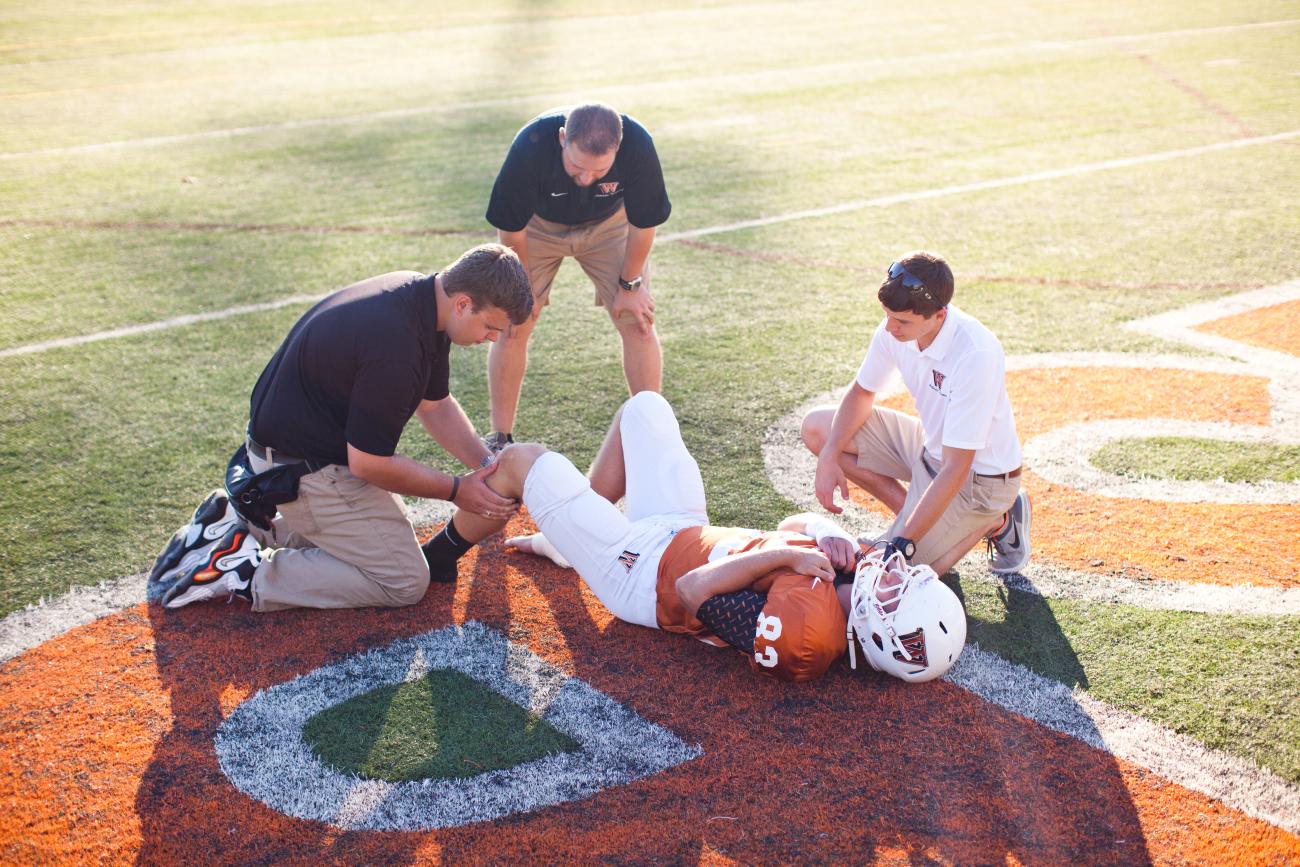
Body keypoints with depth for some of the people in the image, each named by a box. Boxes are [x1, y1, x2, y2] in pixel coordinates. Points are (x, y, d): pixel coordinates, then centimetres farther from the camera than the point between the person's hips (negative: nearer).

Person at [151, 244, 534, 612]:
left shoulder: (422, 296, -2)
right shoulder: (395, 346, -33)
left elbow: (435, 404, 11)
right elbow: (370, 463, -23)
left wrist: (488, 466, 1)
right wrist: (456, 490, -11)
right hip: (307, 468, -10)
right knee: (405, 582, -5)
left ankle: (240, 521, 17)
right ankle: (247, 574, -6)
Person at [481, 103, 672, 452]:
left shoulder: (638, 146, -37)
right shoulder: (530, 146, -40)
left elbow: (644, 222, -18)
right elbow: (511, 227, -22)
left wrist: (630, 283, -8)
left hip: (608, 222, 1)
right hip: (539, 224, -1)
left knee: (638, 323, -6)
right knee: (512, 322, -5)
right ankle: (499, 439, 8)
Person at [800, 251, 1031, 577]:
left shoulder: (975, 355, -35)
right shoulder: (895, 328, -14)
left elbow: (955, 470, -32)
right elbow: (862, 393, 5)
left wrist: (902, 545, -33)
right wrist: (829, 456, -11)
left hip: (979, 476, -7)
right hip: (929, 444, 7)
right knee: (817, 427, -1)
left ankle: (994, 521, 3)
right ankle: (912, 514, 2)